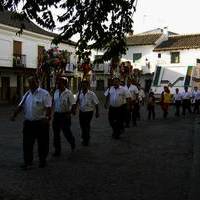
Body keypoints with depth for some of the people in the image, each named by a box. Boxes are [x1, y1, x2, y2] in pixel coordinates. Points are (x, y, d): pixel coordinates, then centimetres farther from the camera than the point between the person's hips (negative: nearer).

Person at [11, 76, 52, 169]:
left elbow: (48, 107, -17)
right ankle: (28, 162, 19)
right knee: (27, 143, 7)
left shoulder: (44, 93, -9)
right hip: (28, 122, 5)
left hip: (41, 123, -5)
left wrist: (47, 118, -30)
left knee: (42, 143, 8)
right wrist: (14, 115, 3)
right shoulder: (27, 94, 11)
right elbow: (20, 106, 13)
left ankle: (42, 160, 26)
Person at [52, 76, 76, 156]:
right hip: (56, 114, 5)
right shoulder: (56, 92, 5)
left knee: (66, 132, 5)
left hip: (65, 115, -5)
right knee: (56, 133, 8)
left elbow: (73, 104, -13)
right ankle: (57, 150, 21)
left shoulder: (68, 93, -12)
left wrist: (70, 112, -23)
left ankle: (72, 142, 38)